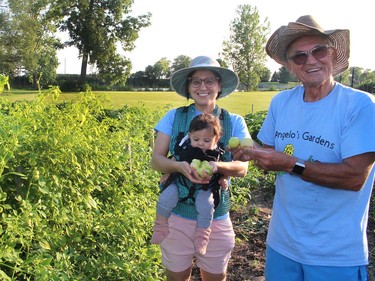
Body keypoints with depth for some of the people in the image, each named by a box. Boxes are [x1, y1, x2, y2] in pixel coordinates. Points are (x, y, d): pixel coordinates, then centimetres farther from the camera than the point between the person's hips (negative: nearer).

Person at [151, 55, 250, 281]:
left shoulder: (234, 122, -1)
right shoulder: (174, 117, -1)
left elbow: (242, 168, -7)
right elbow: (156, 160, -5)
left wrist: (216, 166, -28)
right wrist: (179, 166, -27)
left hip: (216, 218, 1)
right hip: (176, 215, 0)